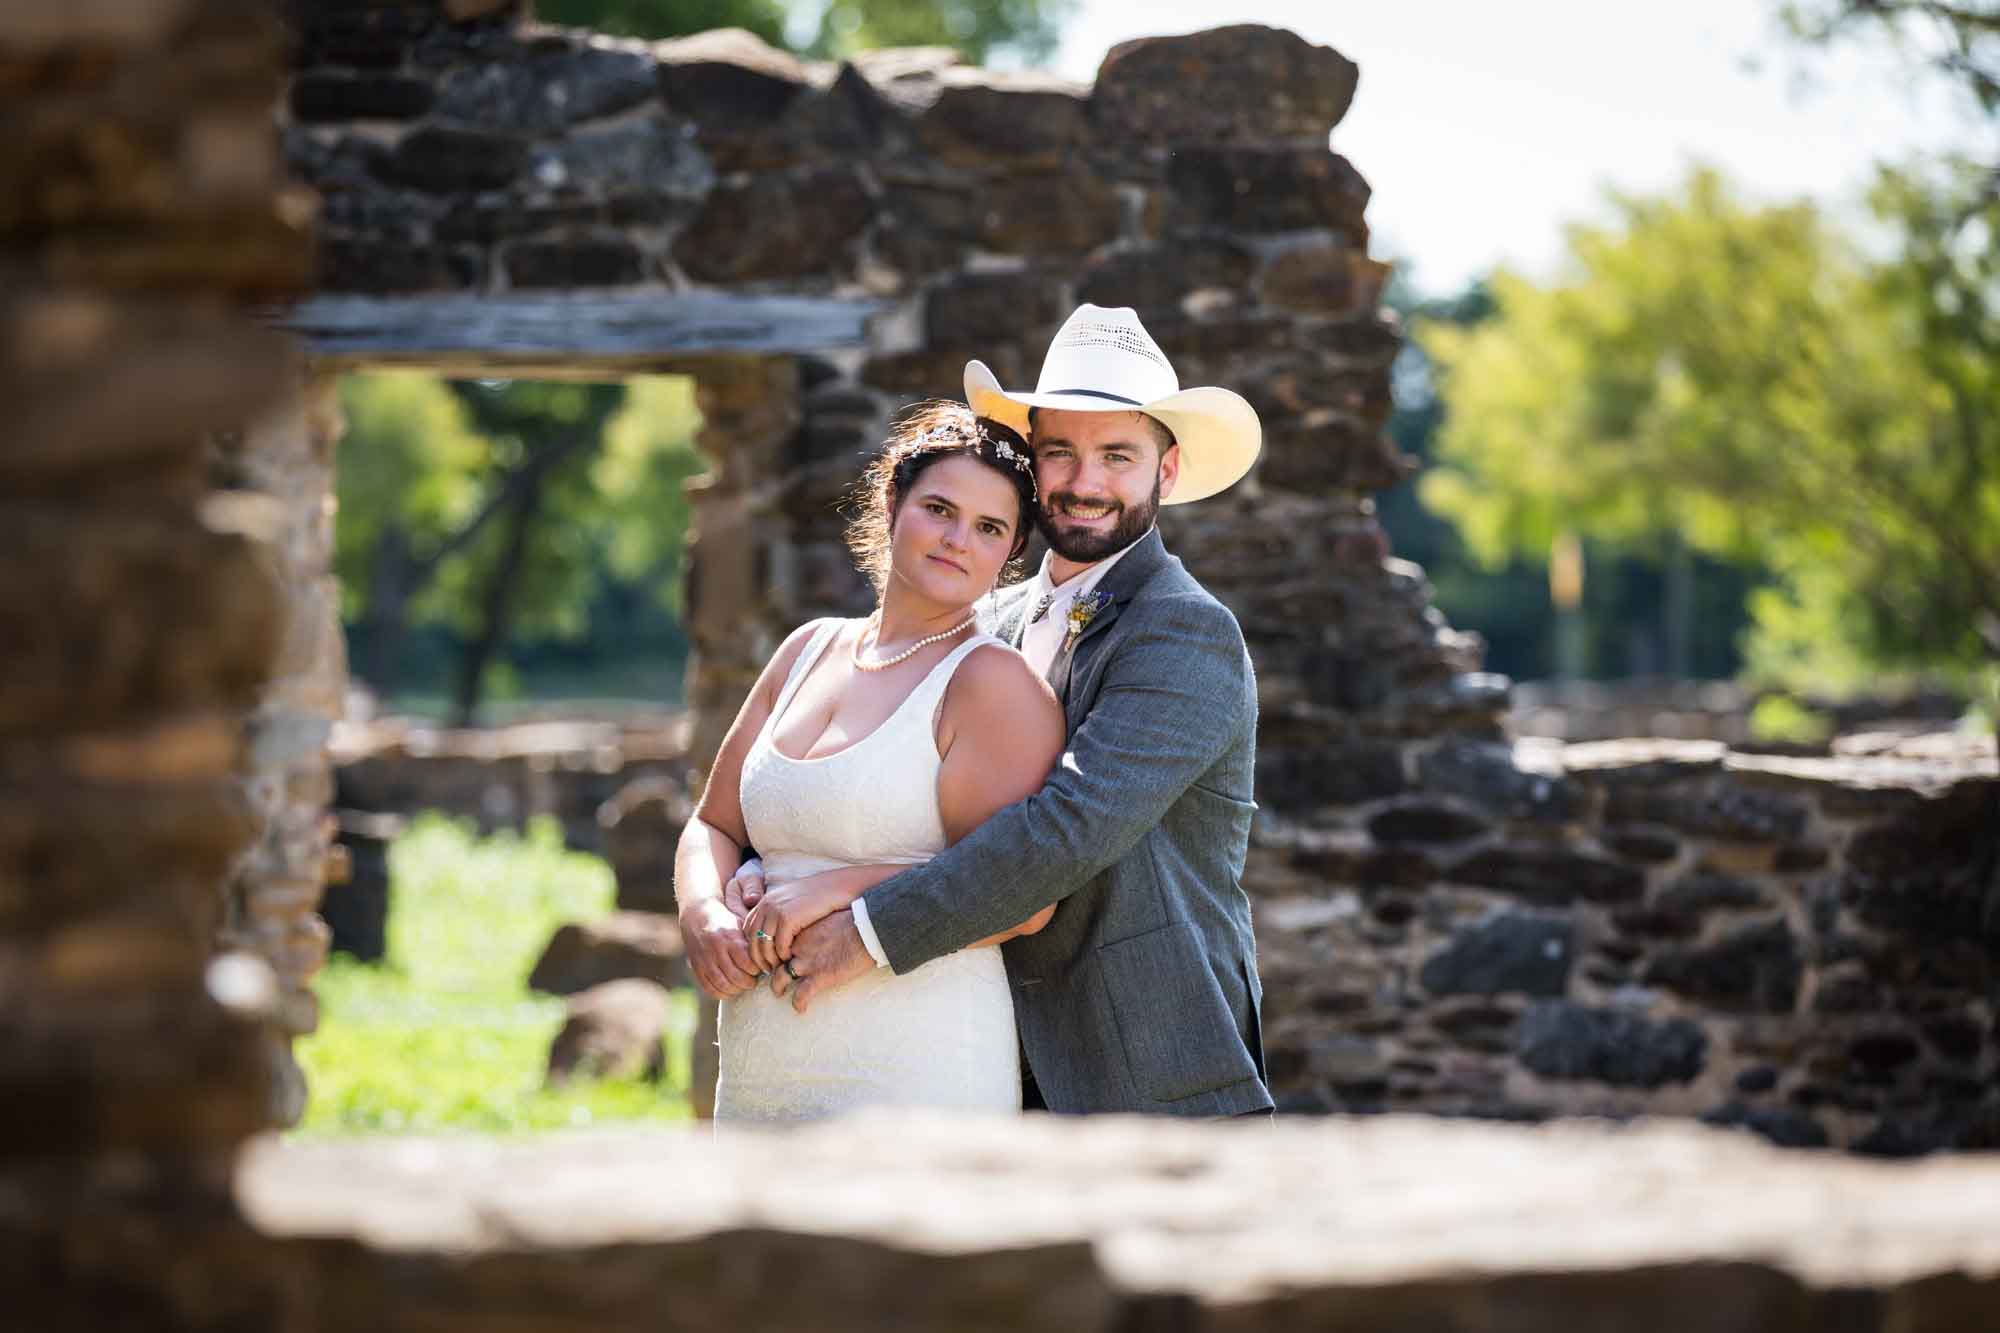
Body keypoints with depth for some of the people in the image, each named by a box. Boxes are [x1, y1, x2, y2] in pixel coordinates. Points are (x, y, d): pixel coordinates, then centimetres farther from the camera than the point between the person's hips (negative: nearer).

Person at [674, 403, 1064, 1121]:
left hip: (912, 1074, -7)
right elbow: (713, 826, 17)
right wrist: (703, 915, -4)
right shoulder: (811, 650, 14)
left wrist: (840, 888, -17)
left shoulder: (993, 680, -7)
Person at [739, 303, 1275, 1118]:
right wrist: (760, 884, -10)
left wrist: (871, 934, -25)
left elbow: (1074, 822, -23)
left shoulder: (1191, 638, -11)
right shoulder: (997, 623, 13)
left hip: (1156, 1091, -6)